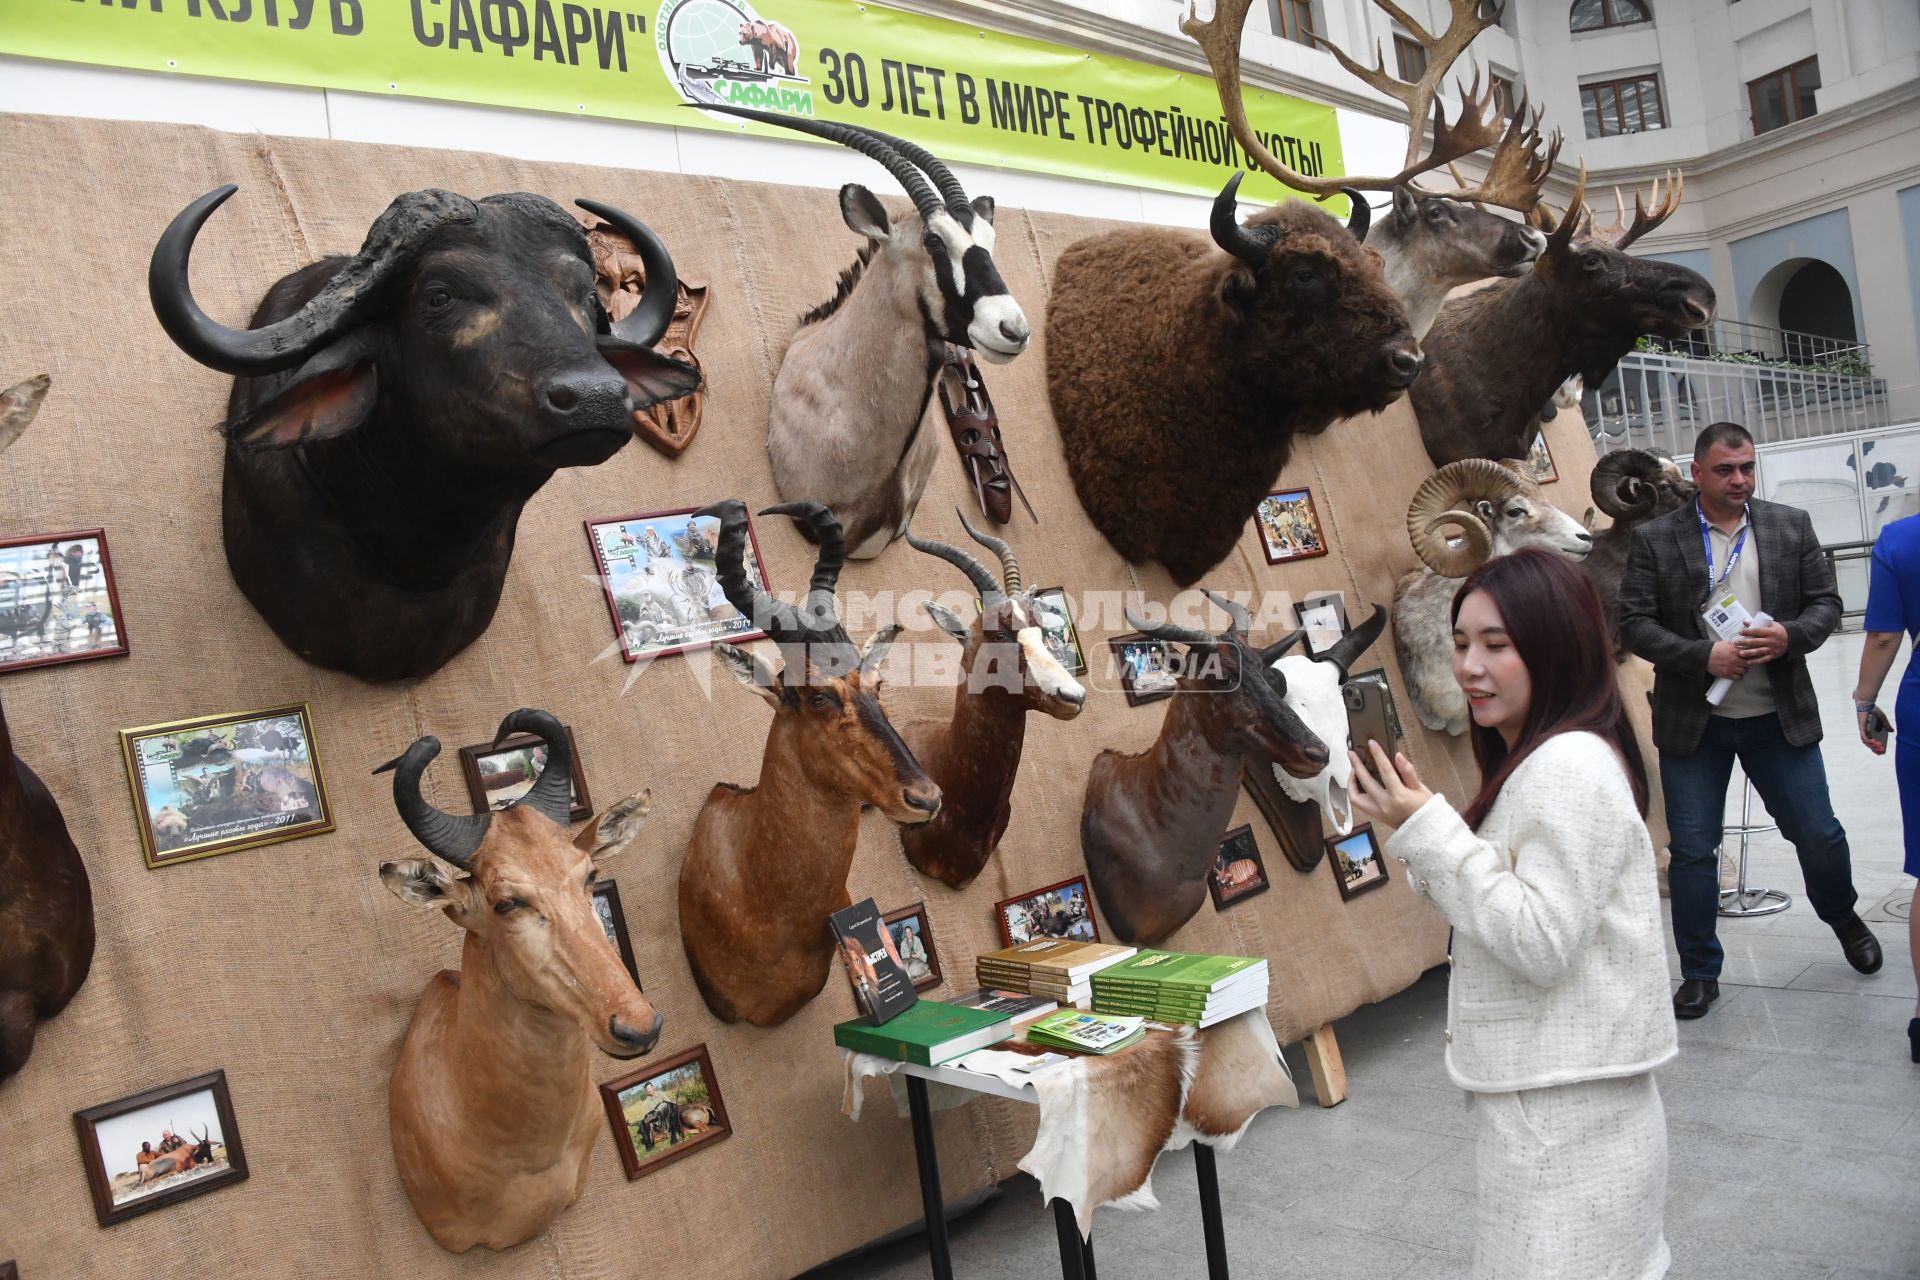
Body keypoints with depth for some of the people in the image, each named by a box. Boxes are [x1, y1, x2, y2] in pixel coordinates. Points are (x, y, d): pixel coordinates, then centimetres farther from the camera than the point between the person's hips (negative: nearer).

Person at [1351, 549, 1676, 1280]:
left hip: (1561, 1112, -10)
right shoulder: (1540, 760, 12)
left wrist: (1428, 831, -22)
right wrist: (1422, 825, 1)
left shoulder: (1569, 766, -20)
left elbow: (1542, 942, -23)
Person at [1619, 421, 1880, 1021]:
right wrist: (1703, 656, -19)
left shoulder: (1791, 526, 5)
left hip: (1779, 718, 2)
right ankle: (1700, 973, 18)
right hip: (1692, 722, -2)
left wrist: (1790, 636, -16)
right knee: (1692, 850, 4)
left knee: (1819, 835, 11)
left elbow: (1825, 603, 5)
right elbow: (1634, 623, -7)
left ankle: (1843, 918, 43)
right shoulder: (1655, 539, -3)